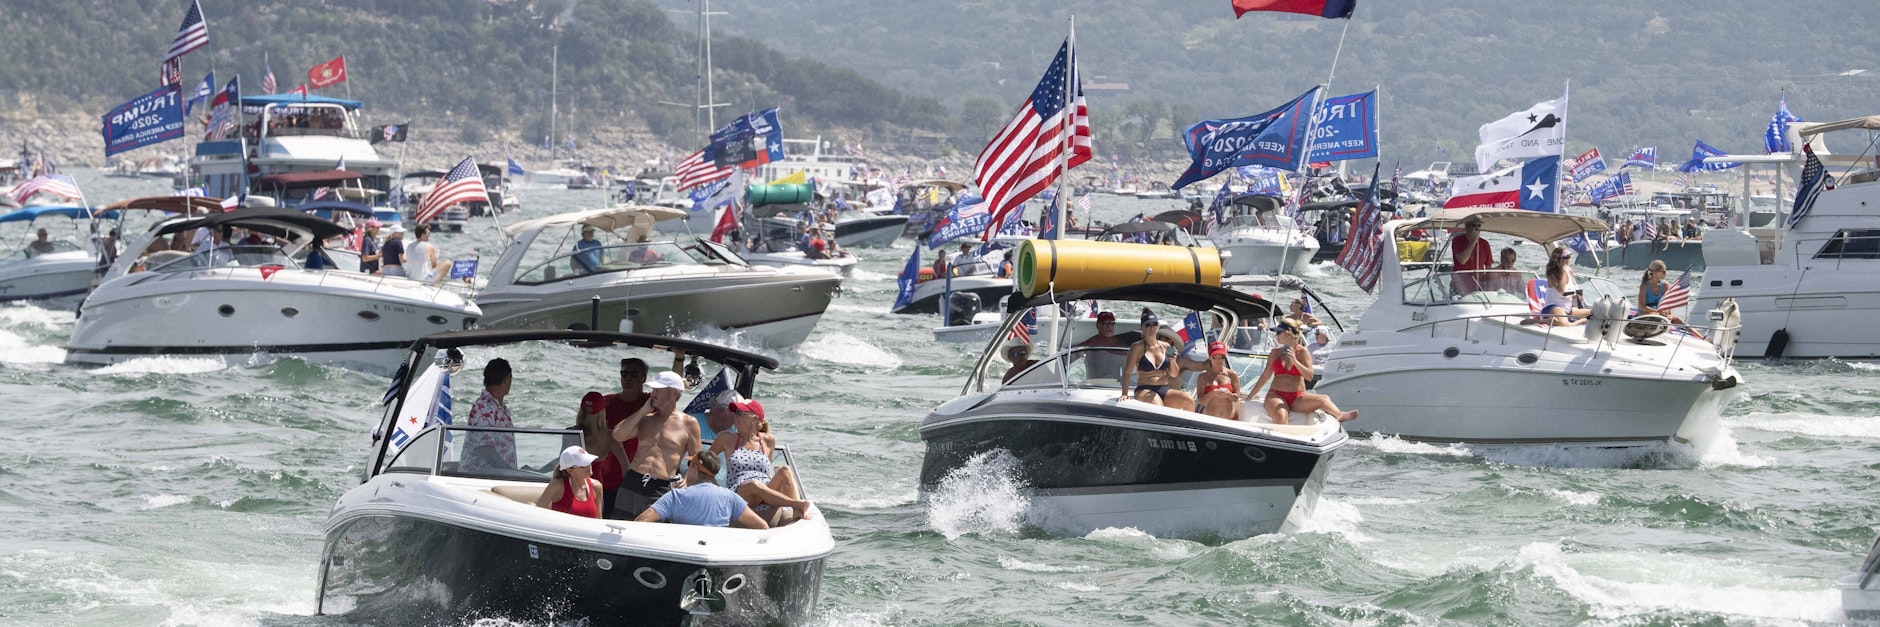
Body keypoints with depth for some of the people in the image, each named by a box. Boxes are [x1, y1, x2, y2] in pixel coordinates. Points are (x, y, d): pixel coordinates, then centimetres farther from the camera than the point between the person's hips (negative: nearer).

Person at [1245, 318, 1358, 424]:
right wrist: (1250, 395, 22)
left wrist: (1295, 361, -21)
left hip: (1297, 398, -1)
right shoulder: (1276, 353, 10)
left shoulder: (1302, 353, 3)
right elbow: (1265, 376, 19)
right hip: (1276, 395, 1)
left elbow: (1309, 376, -7)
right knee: (1281, 418, -36)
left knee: (1322, 399, -30)